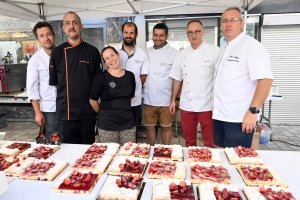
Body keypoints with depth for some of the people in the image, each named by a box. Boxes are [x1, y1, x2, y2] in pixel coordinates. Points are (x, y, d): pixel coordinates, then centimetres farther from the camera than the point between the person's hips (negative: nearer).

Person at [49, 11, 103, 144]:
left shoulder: (92, 51, 1)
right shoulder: (57, 52, 3)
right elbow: (53, 82, 8)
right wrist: (65, 96, 4)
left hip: (88, 110, 0)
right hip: (65, 111, 0)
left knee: (88, 146, 14)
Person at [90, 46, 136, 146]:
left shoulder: (130, 75, 4)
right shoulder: (101, 77, -8)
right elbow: (93, 100, -1)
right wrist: (104, 113, 11)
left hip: (128, 122, 3)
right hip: (107, 124, -3)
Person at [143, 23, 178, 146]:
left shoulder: (174, 53, -7)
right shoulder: (147, 52, 7)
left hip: (166, 100, -4)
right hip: (149, 99, 4)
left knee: (166, 127, 11)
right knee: (149, 127, 14)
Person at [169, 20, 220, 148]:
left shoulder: (214, 51, -6)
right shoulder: (182, 54, 7)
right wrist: (173, 100, 13)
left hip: (207, 105, -4)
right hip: (186, 105, 4)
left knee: (209, 142, 9)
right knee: (189, 141, 17)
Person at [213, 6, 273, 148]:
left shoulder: (251, 46, -11)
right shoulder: (225, 48, 14)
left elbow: (265, 80, -19)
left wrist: (253, 111, -23)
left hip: (239, 118, -8)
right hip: (220, 115, 8)